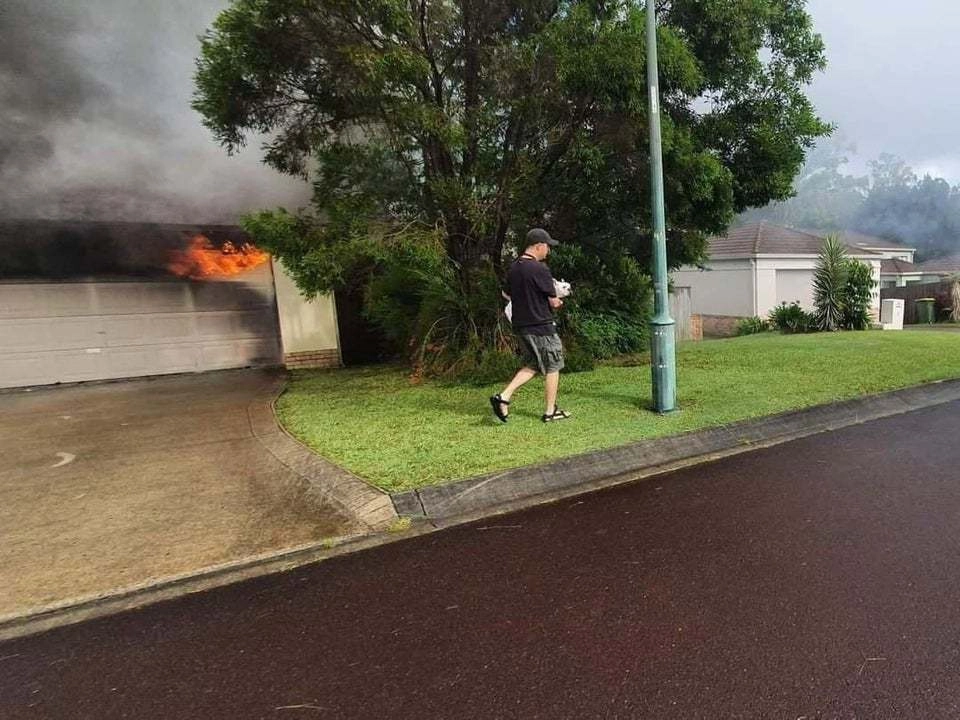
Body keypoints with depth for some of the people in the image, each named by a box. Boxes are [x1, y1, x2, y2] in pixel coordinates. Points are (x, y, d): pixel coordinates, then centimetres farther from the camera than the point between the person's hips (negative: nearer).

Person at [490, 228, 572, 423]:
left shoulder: (513, 269, 7)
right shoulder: (540, 269, -17)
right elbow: (554, 302, -13)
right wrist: (558, 302, 10)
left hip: (521, 325, 8)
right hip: (541, 327, -7)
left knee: (532, 365, 19)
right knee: (553, 367, 8)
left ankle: (503, 396, 5)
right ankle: (550, 411, 17)